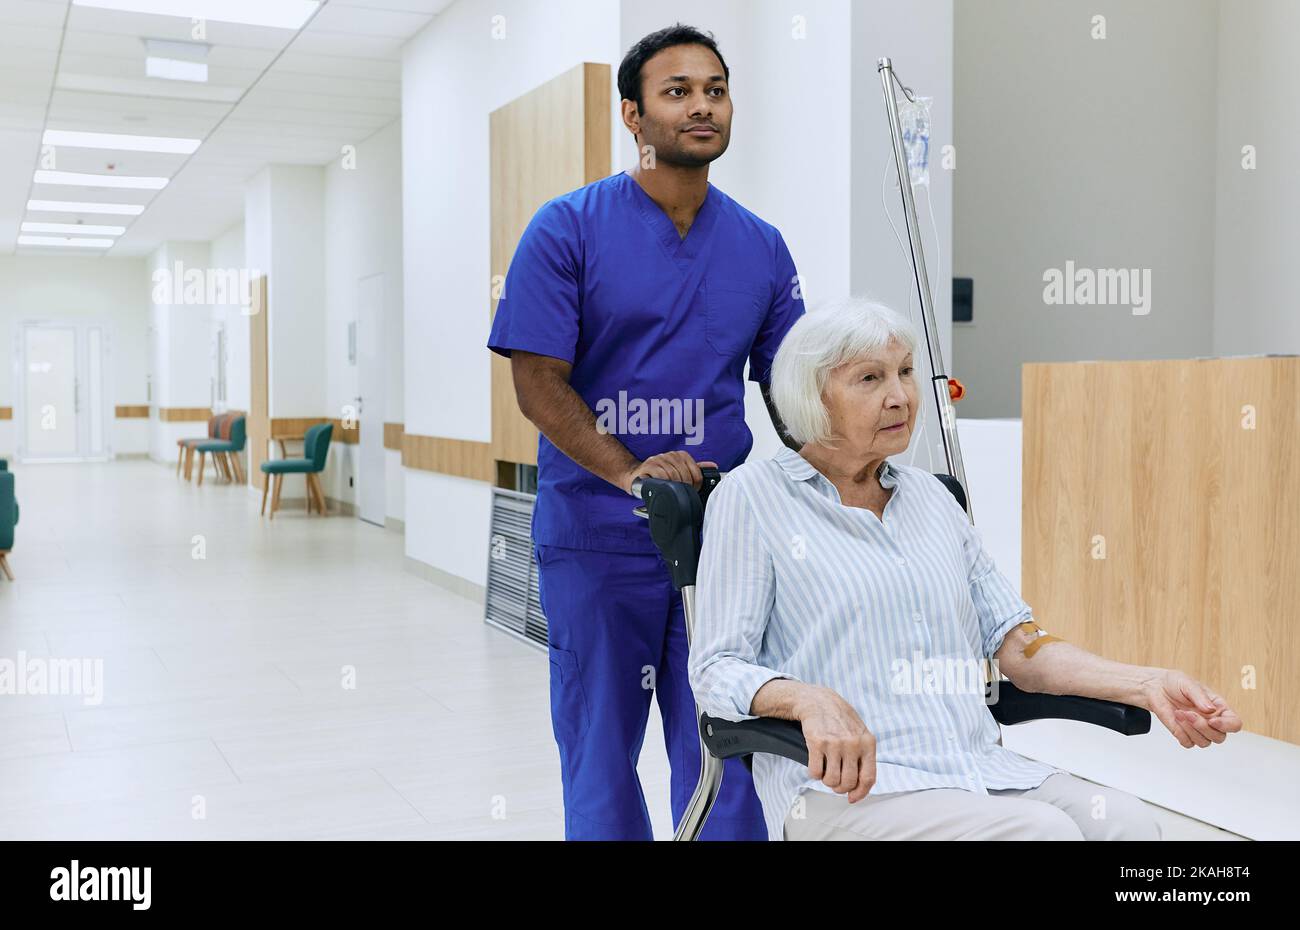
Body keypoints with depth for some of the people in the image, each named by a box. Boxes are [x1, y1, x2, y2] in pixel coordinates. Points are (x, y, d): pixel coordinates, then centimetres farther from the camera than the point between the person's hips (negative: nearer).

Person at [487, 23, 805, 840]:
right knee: (601, 750, 9)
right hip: (595, 540, -2)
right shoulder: (567, 230, -3)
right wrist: (630, 471, -22)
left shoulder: (762, 246, 9)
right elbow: (538, 383, -8)